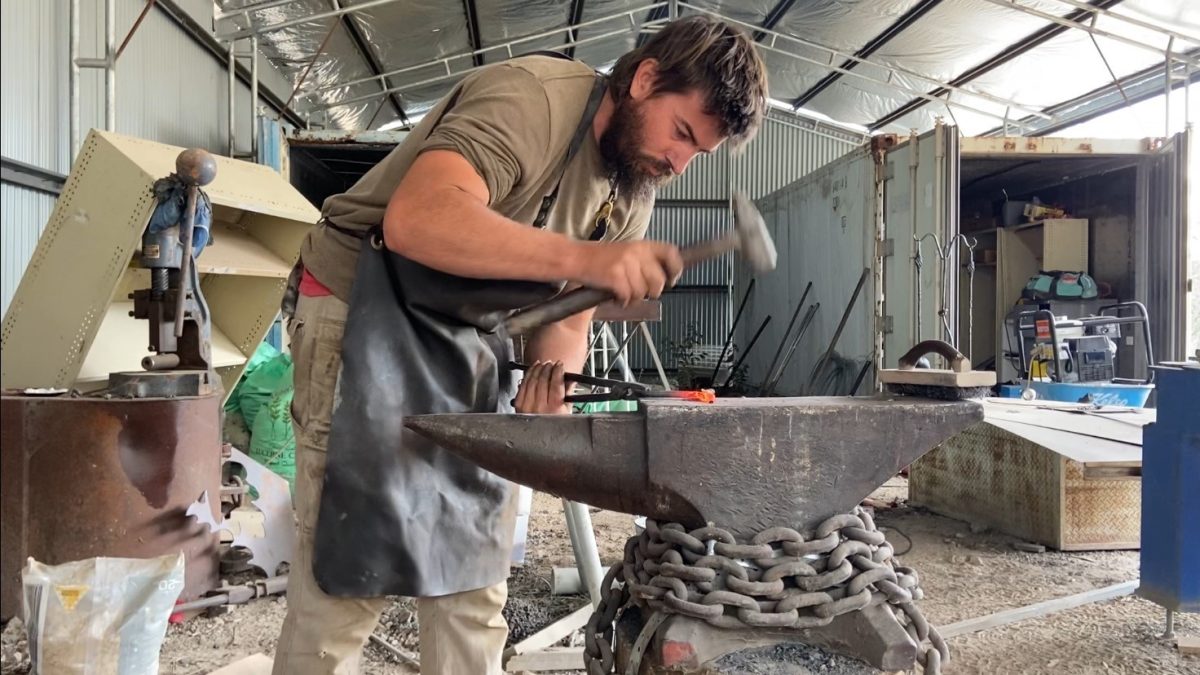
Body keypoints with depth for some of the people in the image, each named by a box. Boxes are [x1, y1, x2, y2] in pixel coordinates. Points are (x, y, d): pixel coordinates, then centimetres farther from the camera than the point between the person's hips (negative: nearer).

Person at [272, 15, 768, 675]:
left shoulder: (634, 191, 4)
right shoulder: (531, 96, -21)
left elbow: (567, 315, 7)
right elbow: (415, 219, -37)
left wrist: (552, 366, -15)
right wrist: (582, 257, -44)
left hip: (470, 340, 7)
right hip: (366, 310, -7)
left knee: (474, 572, 7)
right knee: (350, 565, -5)